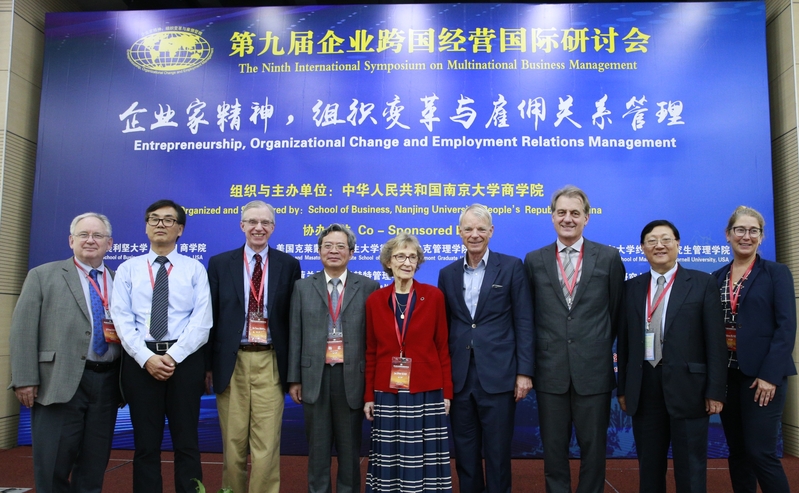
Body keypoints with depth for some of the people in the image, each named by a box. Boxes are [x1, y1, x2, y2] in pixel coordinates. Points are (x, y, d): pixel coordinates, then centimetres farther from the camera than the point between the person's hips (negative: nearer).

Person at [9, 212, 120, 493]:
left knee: (94, 465, 11)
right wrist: (25, 380, -9)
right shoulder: (43, 276, 4)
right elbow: (23, 331, -2)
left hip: (107, 382, 3)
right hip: (61, 382, -3)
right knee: (53, 465, 4)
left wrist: (122, 334, -3)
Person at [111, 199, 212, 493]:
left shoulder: (195, 269, 5)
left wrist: (173, 356, -14)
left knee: (186, 443, 7)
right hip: (140, 360, 1)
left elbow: (202, 321, -4)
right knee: (145, 444, 9)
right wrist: (147, 358, -13)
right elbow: (122, 319, -1)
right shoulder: (128, 268, 9)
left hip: (185, 359, -1)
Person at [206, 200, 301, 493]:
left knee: (267, 444, 1)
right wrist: (207, 364, 1)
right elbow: (211, 316, 5)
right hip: (231, 362, 1)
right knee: (233, 443, 11)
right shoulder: (219, 264, 5)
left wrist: (294, 368, 2)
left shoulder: (289, 265, 4)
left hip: (270, 362, -1)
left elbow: (294, 316, 4)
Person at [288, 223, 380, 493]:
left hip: (352, 377, -1)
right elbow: (295, 336, 5)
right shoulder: (303, 287, 6)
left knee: (349, 445, 11)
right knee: (317, 445, 12)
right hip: (315, 377, 2)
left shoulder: (369, 287, 0)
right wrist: (294, 379, 2)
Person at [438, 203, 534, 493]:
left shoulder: (511, 267, -1)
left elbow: (524, 322, -3)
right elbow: (445, 326, 11)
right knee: (465, 453, 13)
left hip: (498, 376, -3)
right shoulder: (448, 274, 9)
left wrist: (524, 371, -8)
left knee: (497, 453, 6)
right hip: (459, 378, 3)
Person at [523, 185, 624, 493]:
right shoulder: (534, 260, 3)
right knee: (553, 448, 12)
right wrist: (529, 366, 7)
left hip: (594, 371, -1)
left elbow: (617, 311, 9)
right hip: (550, 371, 1)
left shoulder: (609, 258, 0)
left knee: (593, 447, 11)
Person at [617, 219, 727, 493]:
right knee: (649, 466, 13)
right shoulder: (632, 287, 9)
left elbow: (715, 340, -3)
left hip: (687, 386, -3)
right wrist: (623, 387, 7)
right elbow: (624, 340, 9)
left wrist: (715, 390, -8)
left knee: (690, 468, 8)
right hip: (644, 387, 3)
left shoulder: (703, 283, 0)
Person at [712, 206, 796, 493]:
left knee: (760, 452, -5)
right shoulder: (717, 277, 10)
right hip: (727, 374, 4)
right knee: (737, 452, 11)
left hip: (762, 374, -4)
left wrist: (770, 374, -16)